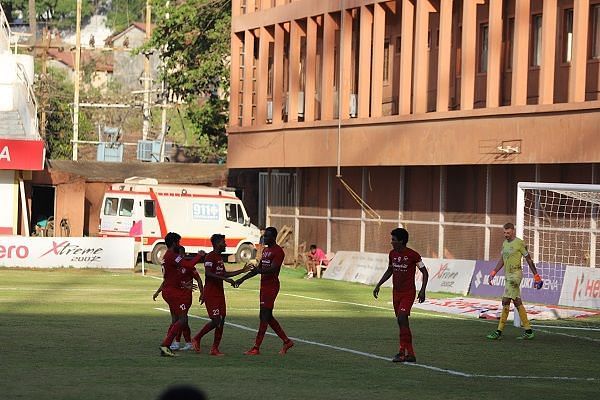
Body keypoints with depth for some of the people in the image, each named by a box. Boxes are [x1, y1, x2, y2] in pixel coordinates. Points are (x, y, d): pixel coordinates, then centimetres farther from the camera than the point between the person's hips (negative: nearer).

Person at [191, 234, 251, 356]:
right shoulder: (210, 257, -12)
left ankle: (215, 349, 5)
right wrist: (225, 279, -27)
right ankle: (196, 339, 3)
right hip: (211, 294, -9)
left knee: (221, 320, 3)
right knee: (216, 320, -13)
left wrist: (242, 271, 26)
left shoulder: (220, 257, 18)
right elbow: (208, 274, -24)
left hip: (219, 293, 9)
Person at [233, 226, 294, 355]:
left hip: (271, 286, -10)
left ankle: (256, 348, -9)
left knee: (264, 317, -9)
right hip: (264, 286, 10)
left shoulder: (278, 251, -11)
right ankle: (287, 341, 20)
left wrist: (259, 270, -36)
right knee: (267, 317, 12)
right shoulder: (265, 250, 19)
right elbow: (259, 268, 24)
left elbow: (273, 269, -22)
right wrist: (242, 279, 21)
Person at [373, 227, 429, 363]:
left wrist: (422, 290, -15)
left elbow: (425, 272, -7)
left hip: (408, 292, -7)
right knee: (402, 322, 7)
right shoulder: (392, 254, 5)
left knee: (402, 318, -20)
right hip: (396, 292, 7)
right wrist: (378, 285, 16)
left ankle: (403, 351, -15)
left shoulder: (413, 255, -13)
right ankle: (410, 354, 13)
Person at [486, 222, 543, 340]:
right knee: (517, 303, 8)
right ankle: (528, 331, 12)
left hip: (515, 274, -9)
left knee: (505, 302, -11)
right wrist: (493, 273, 10)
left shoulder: (519, 243, -8)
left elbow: (529, 260, -4)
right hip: (508, 275, 9)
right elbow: (501, 260, 21)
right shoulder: (505, 243, 15)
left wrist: (536, 276, -3)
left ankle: (499, 332, -11)